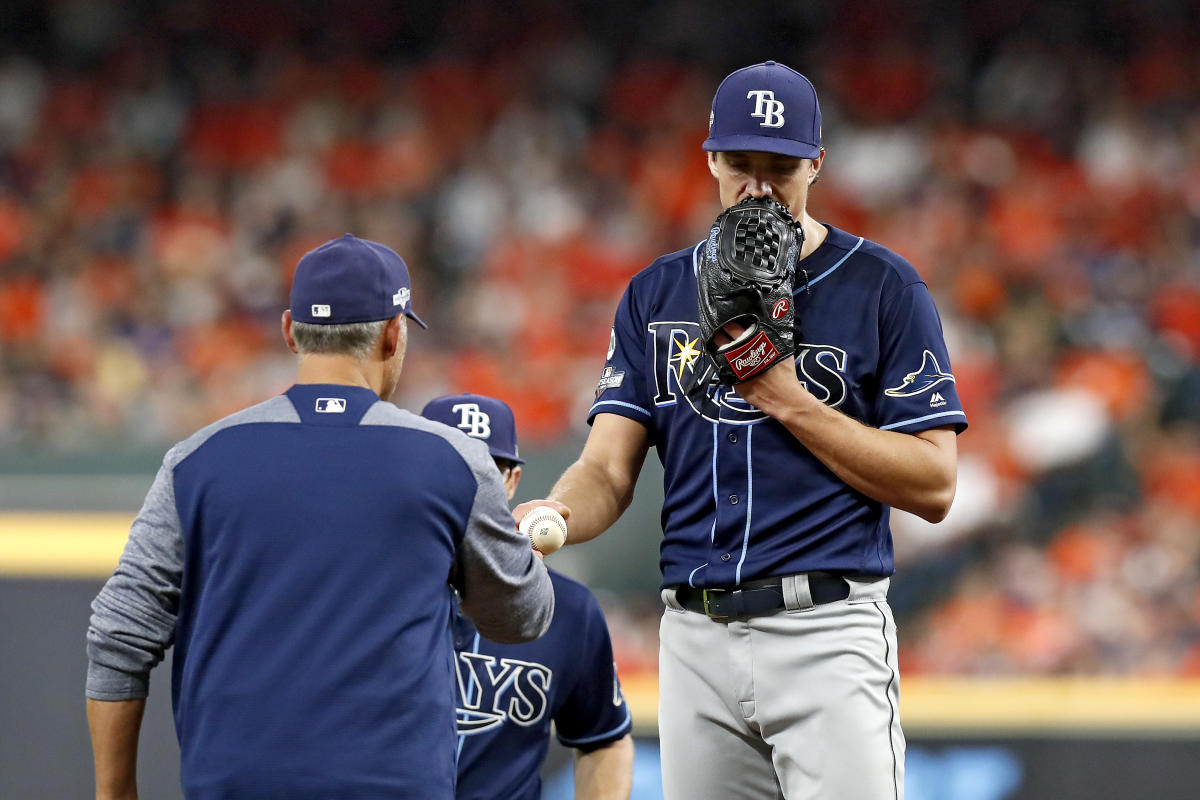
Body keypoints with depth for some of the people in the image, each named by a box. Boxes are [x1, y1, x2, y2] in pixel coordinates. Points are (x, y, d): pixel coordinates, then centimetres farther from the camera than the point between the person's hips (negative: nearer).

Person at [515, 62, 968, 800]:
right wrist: (553, 517, -18)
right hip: (697, 642, 4)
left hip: (829, 632, -4)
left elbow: (935, 486, -4)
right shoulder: (658, 295, 14)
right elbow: (608, 470, 6)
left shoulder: (883, 288, 1)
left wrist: (789, 401, -11)